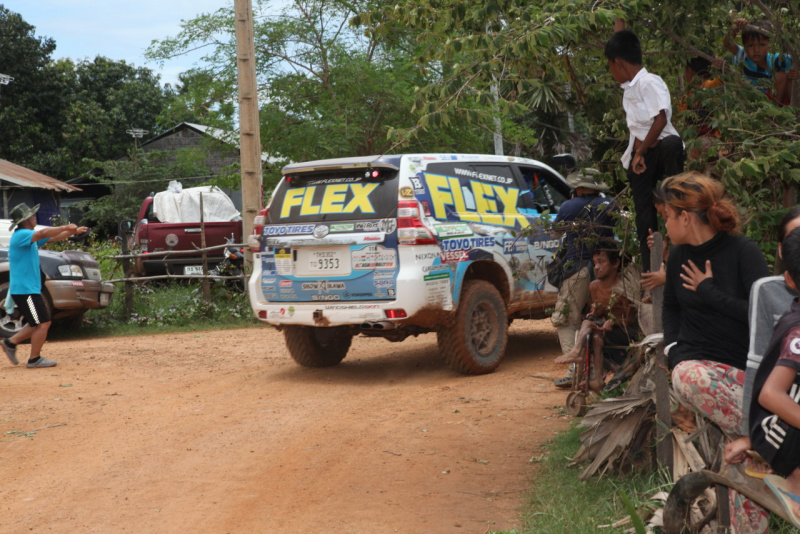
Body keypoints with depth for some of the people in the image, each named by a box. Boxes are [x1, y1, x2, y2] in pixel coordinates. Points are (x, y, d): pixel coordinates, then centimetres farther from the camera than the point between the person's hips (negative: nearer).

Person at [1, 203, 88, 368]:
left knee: (38, 324, 17)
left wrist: (74, 231, 10)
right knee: (43, 324, -6)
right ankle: (35, 359, 4)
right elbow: (43, 233, -32)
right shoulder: (20, 235, -15)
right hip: (24, 290, -10)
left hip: (31, 289, 10)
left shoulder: (30, 236, 15)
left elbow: (53, 237, 20)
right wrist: (66, 227, -32)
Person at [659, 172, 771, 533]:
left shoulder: (743, 251, -7)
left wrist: (709, 291, -9)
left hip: (743, 367, -3)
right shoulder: (680, 255, 8)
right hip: (697, 360, 3)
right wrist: (673, 346, 8)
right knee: (686, 377, -34)